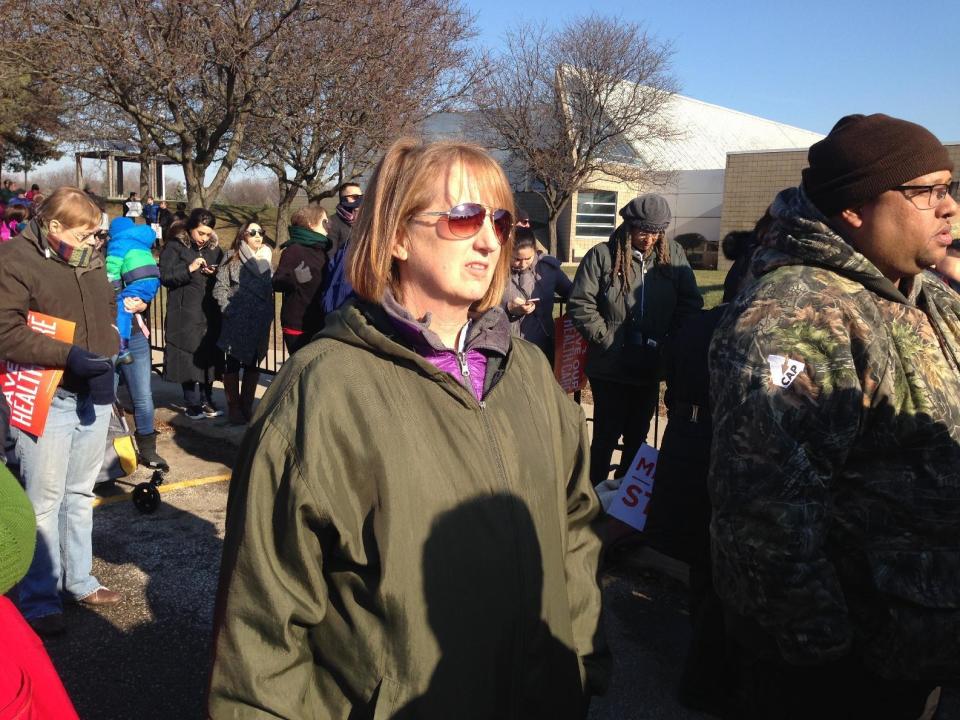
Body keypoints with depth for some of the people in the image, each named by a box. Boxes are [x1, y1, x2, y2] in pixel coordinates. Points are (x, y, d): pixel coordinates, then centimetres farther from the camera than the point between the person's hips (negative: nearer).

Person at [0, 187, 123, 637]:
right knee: (44, 501, 0)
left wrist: (106, 354, 0)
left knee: (80, 494, 17)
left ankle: (78, 581, 31)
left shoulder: (90, 258, 9)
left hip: (94, 396, 6)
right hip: (45, 399, -6)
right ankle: (39, 600, 14)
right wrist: (68, 355, -25)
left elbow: (109, 309, 17)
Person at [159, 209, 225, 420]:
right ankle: (193, 403, 10)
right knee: (188, 357, -1)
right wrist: (189, 269, -20)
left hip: (210, 313, 4)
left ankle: (206, 401, 18)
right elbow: (164, 276, -10)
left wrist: (215, 274, -6)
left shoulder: (214, 248, 11)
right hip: (185, 314, -4)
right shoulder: (174, 247, -3)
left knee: (209, 356, 7)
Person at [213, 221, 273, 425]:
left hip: (260, 322, 4)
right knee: (233, 364, 5)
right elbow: (220, 288, -6)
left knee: (253, 364, 12)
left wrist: (269, 313, 6)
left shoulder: (266, 258, 9)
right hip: (237, 322, -4)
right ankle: (234, 408, 15)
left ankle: (247, 406, 23)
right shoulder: (232, 258, -4)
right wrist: (228, 311, -13)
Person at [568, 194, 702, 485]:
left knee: (638, 437, 17)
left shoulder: (674, 254, 2)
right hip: (611, 367, -4)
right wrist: (606, 338, -14)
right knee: (606, 435, 6)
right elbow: (581, 304, -10)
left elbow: (691, 302, 4)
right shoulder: (602, 255, -9)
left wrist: (669, 339, -8)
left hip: (651, 366, 4)